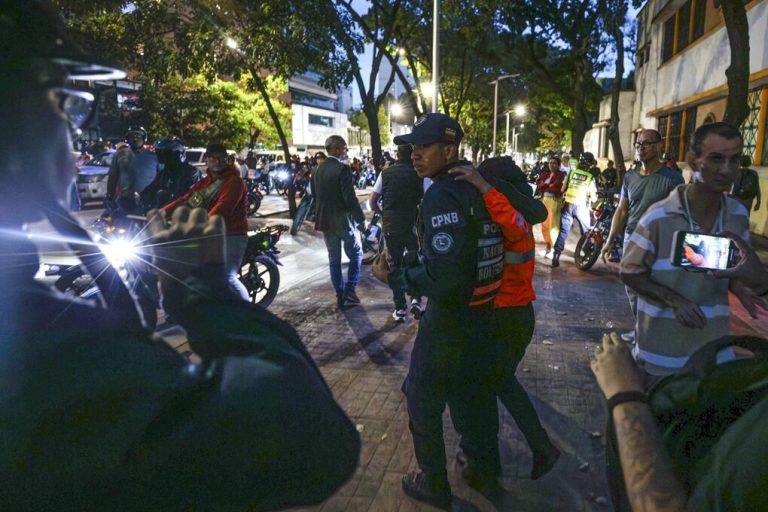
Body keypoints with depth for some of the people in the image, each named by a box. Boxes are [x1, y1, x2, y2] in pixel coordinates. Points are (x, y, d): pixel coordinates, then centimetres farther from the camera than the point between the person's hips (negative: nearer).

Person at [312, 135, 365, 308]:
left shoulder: (317, 170, 8)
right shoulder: (343, 168, -15)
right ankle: (349, 292, 3)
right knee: (356, 255, 9)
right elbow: (350, 198, -19)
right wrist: (361, 219, -11)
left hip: (325, 221, 6)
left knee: (334, 260, 12)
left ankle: (340, 296, 17)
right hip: (344, 221, -6)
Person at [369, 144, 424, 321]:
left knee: (395, 265, 11)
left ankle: (399, 308, 13)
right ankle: (416, 299, 0)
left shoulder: (385, 173, 1)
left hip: (390, 227, 2)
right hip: (413, 226, -2)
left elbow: (372, 202, 1)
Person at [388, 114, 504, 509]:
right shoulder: (475, 185, -1)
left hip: (449, 317, -8)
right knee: (468, 387, 28)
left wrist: (401, 276, -14)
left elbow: (444, 276, -31)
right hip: (483, 310, 9)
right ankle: (484, 459, 48)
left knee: (423, 397, 11)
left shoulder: (441, 198, -25)